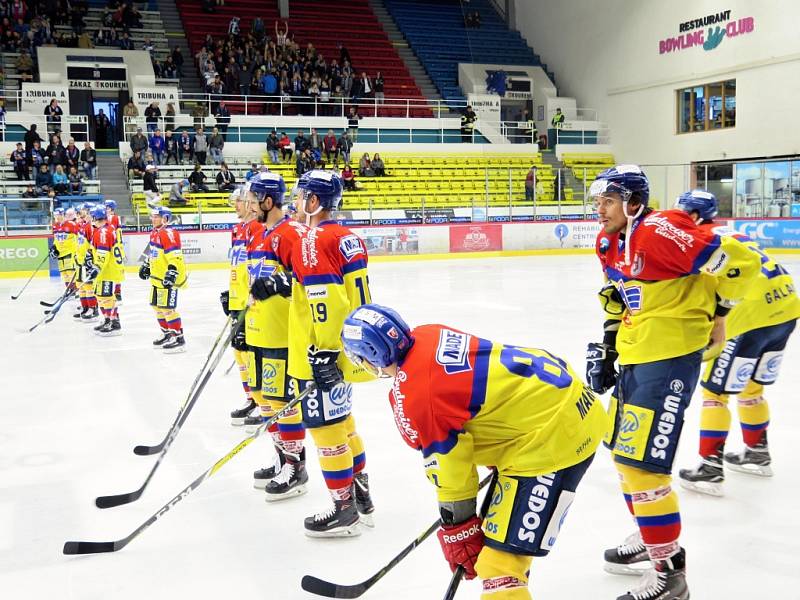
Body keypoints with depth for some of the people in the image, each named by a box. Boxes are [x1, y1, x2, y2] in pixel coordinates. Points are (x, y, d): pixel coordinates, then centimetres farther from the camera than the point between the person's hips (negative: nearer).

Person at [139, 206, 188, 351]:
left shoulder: (168, 234, -18)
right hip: (156, 278, 11)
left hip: (167, 279, -10)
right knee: (157, 306, 17)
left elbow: (175, 257, -25)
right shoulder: (154, 233, 14)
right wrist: (146, 266, 30)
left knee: (167, 308, -10)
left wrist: (171, 274, -30)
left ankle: (179, 339, -4)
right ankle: (167, 334, 31)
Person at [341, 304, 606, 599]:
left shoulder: (412, 396, -20)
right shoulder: (428, 335, 3)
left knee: (500, 560, -10)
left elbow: (445, 461, -11)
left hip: (554, 436, -10)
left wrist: (458, 531, 4)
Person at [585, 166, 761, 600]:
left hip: (670, 356, -10)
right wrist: (606, 350, 15)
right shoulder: (608, 244, 8)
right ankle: (650, 537, 41)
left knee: (641, 462, -10)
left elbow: (739, 261, -20)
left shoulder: (661, 232, -21)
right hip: (635, 356, 10)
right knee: (623, 450, 21)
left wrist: (715, 311, -8)